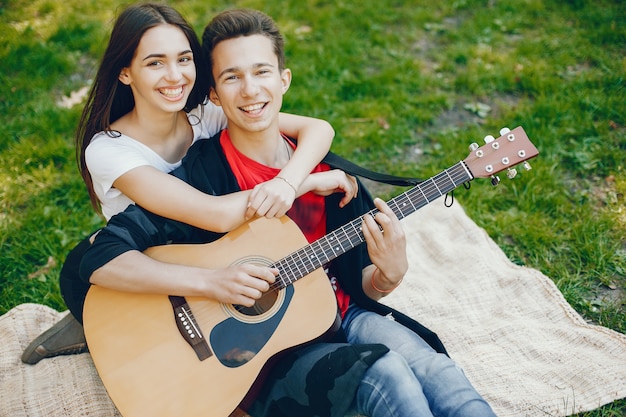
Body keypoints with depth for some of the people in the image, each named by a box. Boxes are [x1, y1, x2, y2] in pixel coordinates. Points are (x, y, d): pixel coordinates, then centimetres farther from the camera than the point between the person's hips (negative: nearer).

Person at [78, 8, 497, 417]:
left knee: (436, 370, -24)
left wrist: (390, 271, -15)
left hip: (340, 317, 4)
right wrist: (211, 281, -26)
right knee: (385, 373, -28)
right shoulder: (200, 175, -11)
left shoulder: (327, 171, 3)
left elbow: (361, 285, 8)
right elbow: (100, 260, -17)